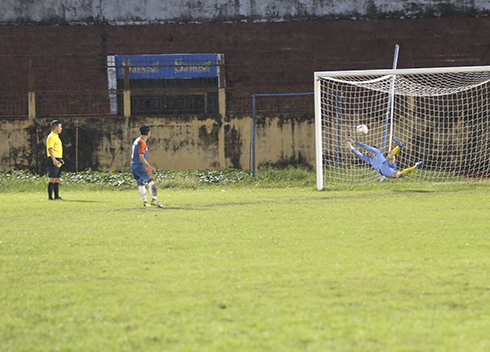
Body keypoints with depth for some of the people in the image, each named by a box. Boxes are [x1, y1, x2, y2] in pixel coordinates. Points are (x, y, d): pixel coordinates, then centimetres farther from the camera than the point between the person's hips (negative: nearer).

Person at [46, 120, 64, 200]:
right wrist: (54, 160, -25)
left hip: (57, 161, 10)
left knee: (57, 179, 10)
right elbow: (50, 149, -19)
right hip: (53, 160, -10)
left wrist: (60, 159, 25)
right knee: (53, 179, -10)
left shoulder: (56, 137, 20)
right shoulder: (51, 137, -11)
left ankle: (56, 196, 13)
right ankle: (50, 196, -10)